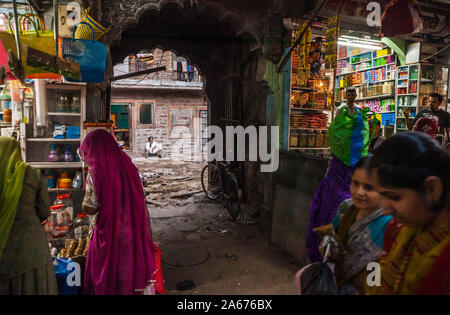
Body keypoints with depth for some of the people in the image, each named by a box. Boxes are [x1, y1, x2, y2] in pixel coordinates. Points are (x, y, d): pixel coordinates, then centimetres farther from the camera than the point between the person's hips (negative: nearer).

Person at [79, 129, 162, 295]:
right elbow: (139, 199, 3)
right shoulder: (127, 164, -1)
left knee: (108, 276, 14)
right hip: (135, 230, 5)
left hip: (110, 232, -4)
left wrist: (87, 188, 1)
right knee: (133, 265, 19)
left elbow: (89, 208, -12)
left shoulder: (96, 171, -15)